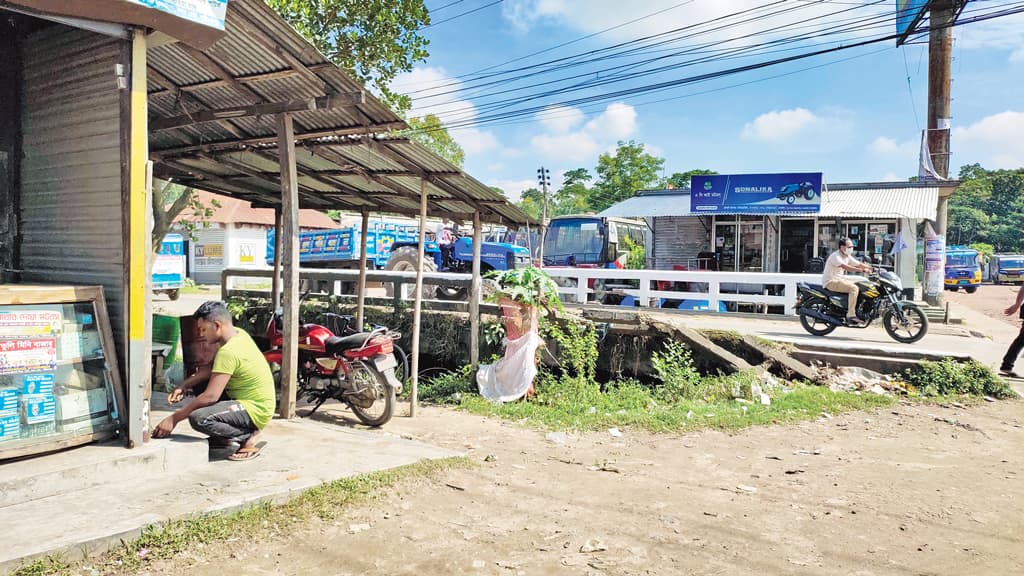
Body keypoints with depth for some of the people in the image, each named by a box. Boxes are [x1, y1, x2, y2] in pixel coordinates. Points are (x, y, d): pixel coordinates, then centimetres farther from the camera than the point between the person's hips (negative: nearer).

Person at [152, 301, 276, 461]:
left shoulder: (229, 352, -25)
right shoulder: (238, 334, 3)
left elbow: (210, 397, -27)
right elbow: (211, 368, 13)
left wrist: (174, 419, -20)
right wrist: (183, 386, -1)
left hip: (255, 411, -10)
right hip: (248, 400, 10)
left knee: (198, 418, -27)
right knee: (201, 384, 18)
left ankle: (249, 436, -7)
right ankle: (225, 436, 17)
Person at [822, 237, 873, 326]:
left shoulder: (847, 256, 12)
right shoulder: (835, 256, -17)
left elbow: (859, 264, 9)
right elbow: (845, 267, -32)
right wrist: (862, 270, -37)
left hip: (839, 279, 10)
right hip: (831, 281, -10)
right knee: (854, 288, -25)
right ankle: (850, 316, -27)